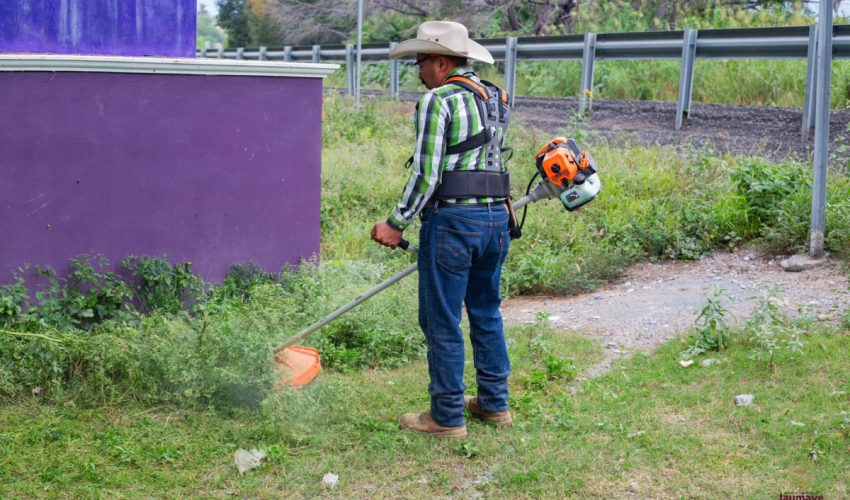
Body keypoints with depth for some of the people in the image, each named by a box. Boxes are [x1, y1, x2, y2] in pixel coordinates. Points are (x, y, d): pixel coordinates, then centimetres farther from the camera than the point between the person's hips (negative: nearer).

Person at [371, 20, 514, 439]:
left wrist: (396, 224, -6)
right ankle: (494, 403, 28)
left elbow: (426, 176, -15)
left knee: (442, 322, 2)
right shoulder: (496, 98, 14)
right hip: (497, 217, 8)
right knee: (487, 312, 19)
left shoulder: (437, 100, -10)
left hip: (452, 219, -8)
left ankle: (448, 417, 10)